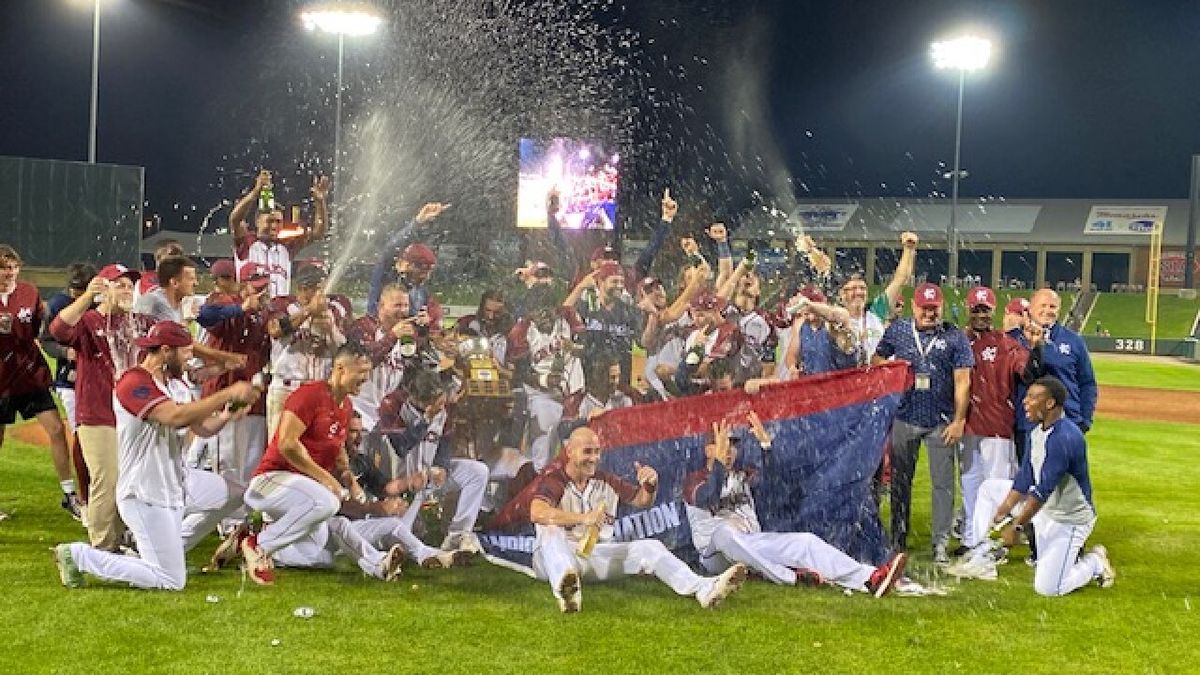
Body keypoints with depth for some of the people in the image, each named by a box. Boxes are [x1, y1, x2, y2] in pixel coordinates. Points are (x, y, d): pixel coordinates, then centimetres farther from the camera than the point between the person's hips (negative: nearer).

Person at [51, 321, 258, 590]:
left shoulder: (176, 383, 9)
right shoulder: (133, 383, -22)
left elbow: (202, 427, 9)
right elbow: (176, 416, -37)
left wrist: (225, 416, -13)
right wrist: (228, 393, -32)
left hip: (178, 482, 10)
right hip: (146, 497, -10)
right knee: (171, 582, -9)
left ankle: (170, 549, 20)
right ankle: (79, 555, 3)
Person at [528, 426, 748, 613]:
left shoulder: (605, 481, 12)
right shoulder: (554, 479, -8)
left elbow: (641, 501, 21)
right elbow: (537, 513, -28)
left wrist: (650, 485, -5)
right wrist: (583, 518, -41)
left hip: (596, 555, 5)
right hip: (555, 559, -5)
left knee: (649, 547, -12)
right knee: (552, 531, -38)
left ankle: (704, 588, -34)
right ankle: (565, 589, -70)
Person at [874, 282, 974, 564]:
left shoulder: (954, 337, -3)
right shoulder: (897, 331, 3)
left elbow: (962, 381, -4)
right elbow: (877, 362, 13)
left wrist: (958, 421, -8)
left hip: (941, 421, -2)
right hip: (904, 417, 2)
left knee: (943, 483, 0)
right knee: (900, 480, 10)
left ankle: (941, 543, 7)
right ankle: (898, 539, 20)